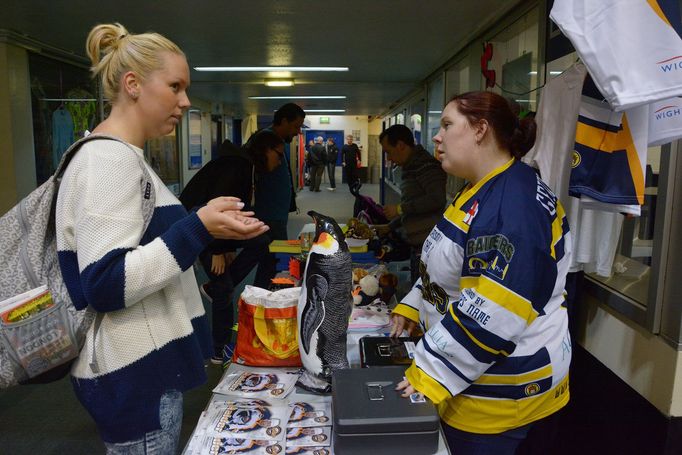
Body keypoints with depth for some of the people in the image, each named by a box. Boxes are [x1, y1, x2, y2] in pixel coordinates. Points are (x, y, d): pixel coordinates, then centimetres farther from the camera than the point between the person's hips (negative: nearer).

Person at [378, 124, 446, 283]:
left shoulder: (426, 165, -13)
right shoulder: (411, 167, 18)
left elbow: (436, 199, -26)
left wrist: (400, 209, -17)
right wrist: (390, 227, 25)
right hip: (418, 244, 10)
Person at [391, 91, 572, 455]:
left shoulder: (516, 204, -27)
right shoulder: (479, 193, 7)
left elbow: (494, 314, -31)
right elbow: (449, 267, 17)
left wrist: (433, 374, -26)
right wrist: (413, 305, 7)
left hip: (498, 389, -9)